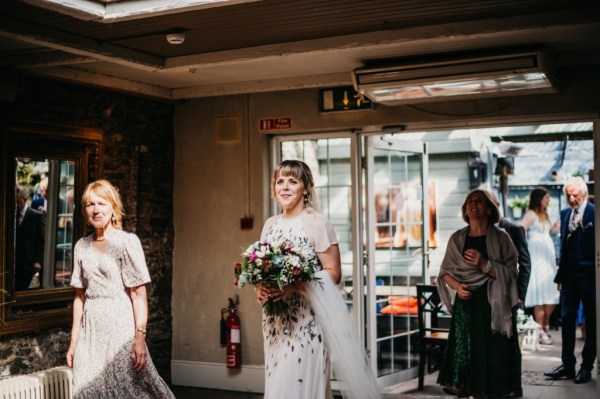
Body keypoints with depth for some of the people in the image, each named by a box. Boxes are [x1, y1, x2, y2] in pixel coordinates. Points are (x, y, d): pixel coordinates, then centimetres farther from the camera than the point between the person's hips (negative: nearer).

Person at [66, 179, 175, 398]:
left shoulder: (127, 242, -6)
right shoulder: (81, 246, 9)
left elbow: (138, 293, -10)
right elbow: (80, 296, 12)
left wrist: (140, 336, -17)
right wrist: (74, 340, 10)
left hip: (120, 325, -5)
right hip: (89, 330, 5)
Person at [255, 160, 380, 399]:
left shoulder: (317, 223, -8)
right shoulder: (270, 224, 11)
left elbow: (333, 273, -10)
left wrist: (294, 287, -23)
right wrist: (259, 287, -5)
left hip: (306, 319, -6)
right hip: (274, 320, 6)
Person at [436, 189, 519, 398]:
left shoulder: (500, 238, 1)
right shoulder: (457, 239, 9)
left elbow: (511, 273, -5)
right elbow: (445, 272, 11)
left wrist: (485, 265, -18)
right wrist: (457, 286, -8)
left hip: (492, 306, -2)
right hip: (465, 305, 2)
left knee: (491, 352, -5)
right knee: (463, 350, -2)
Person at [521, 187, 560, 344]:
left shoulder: (545, 215, 16)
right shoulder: (531, 214, -9)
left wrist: (554, 230, 4)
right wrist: (527, 243, -9)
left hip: (548, 258, 8)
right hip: (537, 259, -8)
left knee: (552, 296, 10)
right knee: (541, 296, -5)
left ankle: (546, 327, 24)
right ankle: (540, 332, 1)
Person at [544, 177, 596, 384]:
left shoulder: (594, 213, -9)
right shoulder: (565, 213, 9)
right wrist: (560, 275, 12)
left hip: (589, 274, -6)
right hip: (569, 274, 6)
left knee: (591, 321, 6)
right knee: (567, 319, 9)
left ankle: (587, 366, 14)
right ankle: (568, 365, 17)